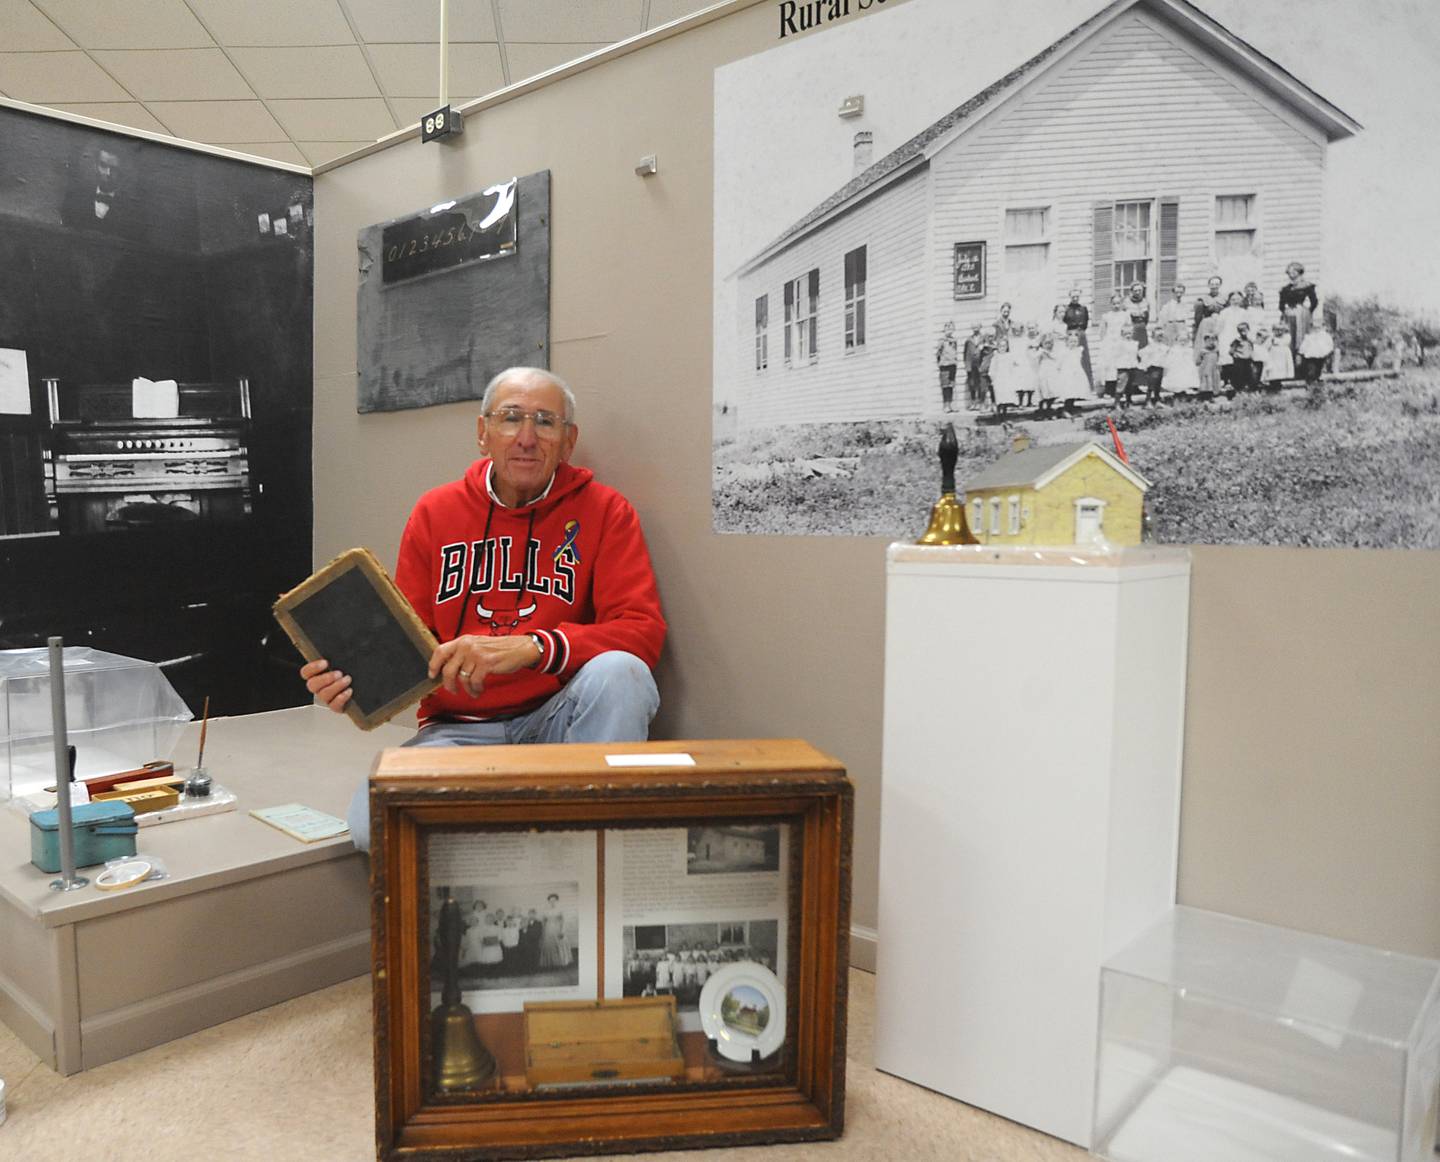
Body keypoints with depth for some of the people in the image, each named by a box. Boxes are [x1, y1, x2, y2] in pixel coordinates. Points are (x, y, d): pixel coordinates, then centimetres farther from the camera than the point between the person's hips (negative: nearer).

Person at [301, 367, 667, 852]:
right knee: (372, 820, -26)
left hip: (557, 718, -1)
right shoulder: (435, 512, 7)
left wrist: (532, 647, -27)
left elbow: (643, 630, -13)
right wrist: (355, 679, -14)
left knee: (619, 672, -33)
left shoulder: (603, 510, -2)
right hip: (459, 729, 2)